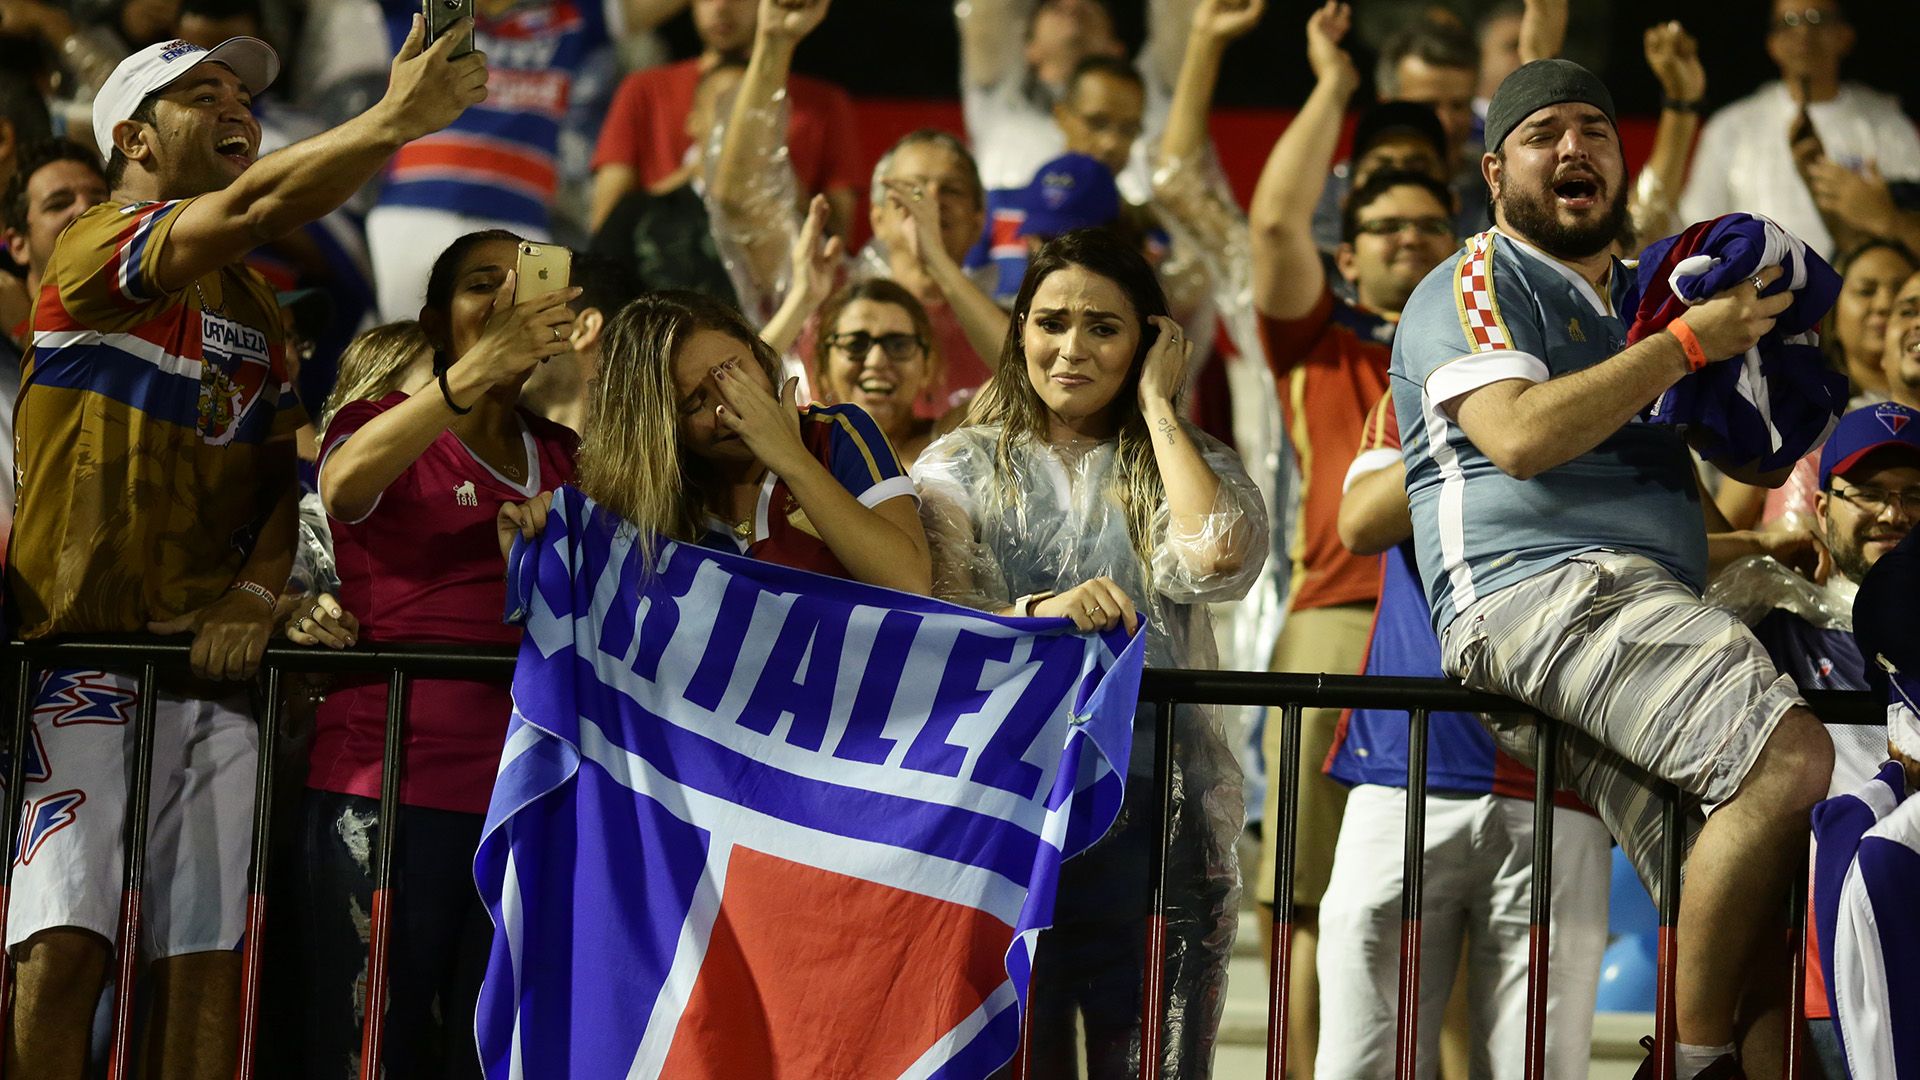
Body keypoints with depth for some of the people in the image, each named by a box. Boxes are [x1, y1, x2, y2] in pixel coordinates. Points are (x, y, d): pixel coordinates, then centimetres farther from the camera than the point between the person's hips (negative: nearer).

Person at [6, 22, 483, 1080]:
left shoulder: (252, 304, 20)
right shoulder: (92, 249, -4)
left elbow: (284, 469, 15)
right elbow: (249, 210, -23)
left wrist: (255, 591, -4)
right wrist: (395, 119, -30)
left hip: (213, 668, 6)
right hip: (86, 654, -6)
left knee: (205, 954, -2)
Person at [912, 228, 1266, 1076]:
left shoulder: (1183, 465, 15)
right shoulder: (961, 467, 12)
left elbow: (1220, 559, -9)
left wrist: (1156, 406, 2)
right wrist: (1039, 616, -24)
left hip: (1155, 814, 1)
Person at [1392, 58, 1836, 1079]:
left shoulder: (1632, 300, 31)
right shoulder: (1476, 285, 7)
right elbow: (1522, 436, -12)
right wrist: (1690, 340, -8)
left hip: (1637, 604, 9)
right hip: (1537, 588, -9)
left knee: (1729, 905, -5)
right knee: (1790, 758, -29)